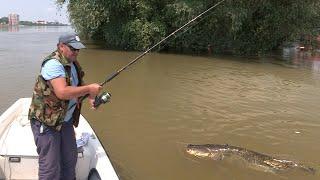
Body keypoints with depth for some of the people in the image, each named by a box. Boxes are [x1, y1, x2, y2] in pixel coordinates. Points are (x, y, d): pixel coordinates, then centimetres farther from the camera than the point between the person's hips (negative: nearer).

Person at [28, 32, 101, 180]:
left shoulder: (73, 64, 10)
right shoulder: (53, 64, -21)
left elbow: (78, 86, 23)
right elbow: (62, 92, -33)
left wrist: (91, 97, 3)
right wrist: (89, 88, -23)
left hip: (66, 120, 9)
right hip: (46, 122, -9)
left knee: (70, 160, 19)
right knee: (51, 168, -3)